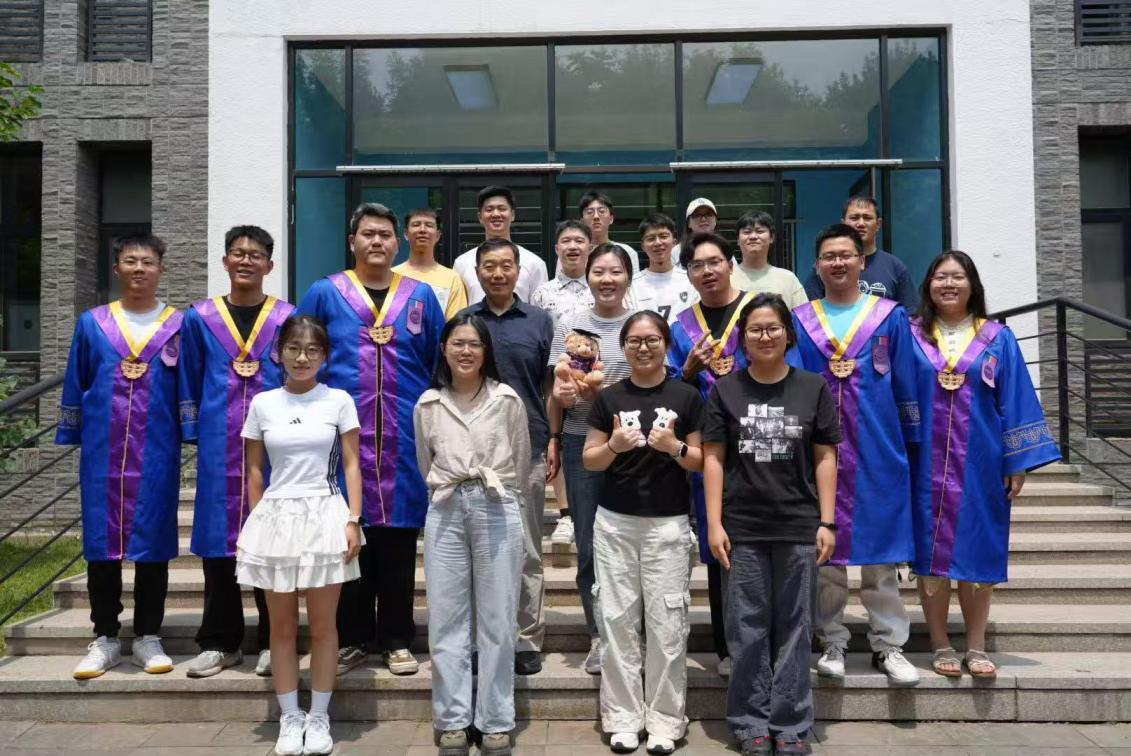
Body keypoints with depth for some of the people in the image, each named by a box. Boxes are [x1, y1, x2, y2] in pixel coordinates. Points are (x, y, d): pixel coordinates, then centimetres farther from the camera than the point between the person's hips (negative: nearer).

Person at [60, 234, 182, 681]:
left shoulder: (179, 326, 5)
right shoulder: (92, 324, 8)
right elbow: (75, 386, 11)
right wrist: (71, 436, 8)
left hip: (157, 453, -1)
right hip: (102, 451, 1)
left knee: (152, 541, 3)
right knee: (101, 541, 5)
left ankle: (148, 637, 14)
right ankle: (105, 638, 16)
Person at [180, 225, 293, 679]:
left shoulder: (287, 318, 4)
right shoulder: (200, 318, 8)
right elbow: (189, 383, 11)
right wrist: (193, 433, 5)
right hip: (219, 447, 2)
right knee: (218, 539, 6)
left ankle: (272, 641, 14)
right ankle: (220, 642, 18)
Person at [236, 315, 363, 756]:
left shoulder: (338, 401, -1)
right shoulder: (262, 404, 4)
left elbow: (352, 465, -1)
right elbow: (255, 470, 10)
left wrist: (353, 520, -9)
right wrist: (253, 523, 6)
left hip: (324, 516, -2)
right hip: (275, 517, 2)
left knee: (322, 625, 6)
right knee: (282, 627, 9)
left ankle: (319, 716, 20)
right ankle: (290, 718, 22)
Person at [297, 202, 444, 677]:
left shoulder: (421, 296, 9)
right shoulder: (325, 294, 5)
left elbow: (441, 364, 10)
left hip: (404, 440, 1)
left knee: (398, 543, 6)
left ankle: (396, 640, 18)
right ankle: (351, 638, 19)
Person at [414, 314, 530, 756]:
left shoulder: (507, 400, 1)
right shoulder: (427, 405, 7)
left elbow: (522, 465, 9)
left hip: (498, 512, -2)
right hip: (444, 513, 2)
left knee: (497, 620, 3)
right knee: (446, 620, 5)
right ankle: (452, 720, 17)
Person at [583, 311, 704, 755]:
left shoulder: (686, 397, 0)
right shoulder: (609, 398, 4)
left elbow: (702, 462, 3)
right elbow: (589, 461, 5)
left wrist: (675, 447, -17)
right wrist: (613, 445, -14)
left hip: (668, 524, -1)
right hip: (614, 522, 2)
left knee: (666, 622, 1)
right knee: (617, 618, 5)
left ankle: (665, 719, 15)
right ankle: (622, 717, 17)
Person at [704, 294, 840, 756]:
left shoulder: (814, 388, 4)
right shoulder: (725, 389, 4)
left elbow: (826, 458, 5)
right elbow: (713, 458, 3)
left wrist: (827, 522, -1)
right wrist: (714, 523, -3)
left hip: (799, 527, 0)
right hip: (742, 527, 0)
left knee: (793, 626, 7)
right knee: (747, 627, 7)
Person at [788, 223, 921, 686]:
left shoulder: (890, 317, 7)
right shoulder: (800, 322, 8)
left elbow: (905, 384, 7)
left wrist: (910, 442, 4)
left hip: (876, 450, 0)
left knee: (880, 547, 3)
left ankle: (889, 644, 15)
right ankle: (832, 643, 18)